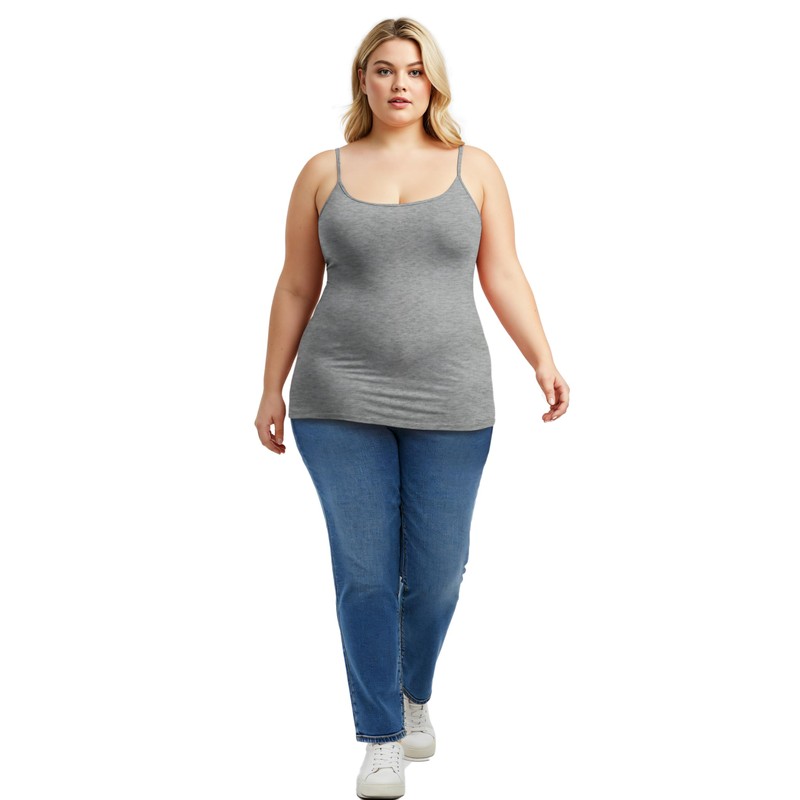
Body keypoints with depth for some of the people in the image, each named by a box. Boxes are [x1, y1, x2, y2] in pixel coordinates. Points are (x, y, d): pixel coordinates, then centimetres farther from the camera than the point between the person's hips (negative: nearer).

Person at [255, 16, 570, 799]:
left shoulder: (475, 168, 5)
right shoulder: (324, 172, 4)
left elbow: (503, 277, 3)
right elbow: (296, 288, 7)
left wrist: (543, 360, -10)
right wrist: (272, 388, 6)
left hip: (448, 404, 1)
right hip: (341, 403, 0)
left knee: (436, 570, 4)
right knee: (364, 573, -1)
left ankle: (414, 691, 34)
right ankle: (380, 737, 14)